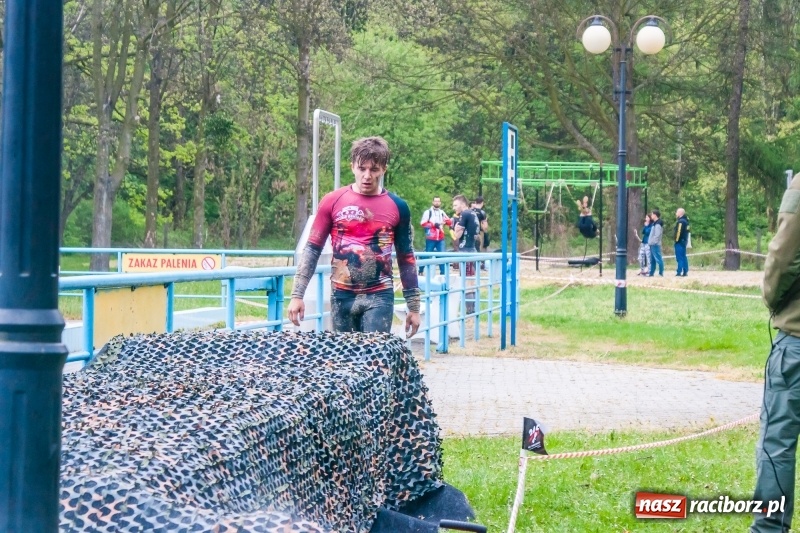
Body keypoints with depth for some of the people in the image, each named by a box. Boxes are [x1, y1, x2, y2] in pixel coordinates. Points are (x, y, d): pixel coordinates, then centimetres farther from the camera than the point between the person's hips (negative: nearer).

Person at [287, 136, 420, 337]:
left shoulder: (397, 207, 1)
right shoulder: (332, 201, 0)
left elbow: (406, 258, 8)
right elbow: (312, 249, 3)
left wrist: (414, 307, 8)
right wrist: (297, 295, -4)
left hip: (379, 297, -1)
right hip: (342, 296, 1)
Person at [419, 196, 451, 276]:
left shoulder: (442, 212, 15)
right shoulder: (428, 212, -2)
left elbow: (450, 222, 12)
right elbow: (423, 223, -12)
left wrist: (445, 221, -11)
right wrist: (434, 224, -15)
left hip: (440, 238, 4)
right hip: (431, 238, -4)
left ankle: (443, 273, 3)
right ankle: (420, 271, 13)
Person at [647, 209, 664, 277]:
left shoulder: (658, 224, -14)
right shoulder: (654, 223, 17)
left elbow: (657, 235, -20)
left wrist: (652, 241, -18)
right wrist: (650, 242, 15)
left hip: (655, 244, -11)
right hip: (652, 244, 11)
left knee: (658, 258, -9)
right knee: (652, 260, 13)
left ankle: (661, 273, -8)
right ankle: (651, 273, 17)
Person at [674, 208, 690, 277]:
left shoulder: (680, 221, -16)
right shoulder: (686, 220, 15)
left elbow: (679, 232, -21)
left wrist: (676, 240, -15)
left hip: (680, 242, -10)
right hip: (684, 241, 10)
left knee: (679, 257, -9)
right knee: (684, 257, 12)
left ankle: (679, 272, -11)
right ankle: (685, 271, 13)